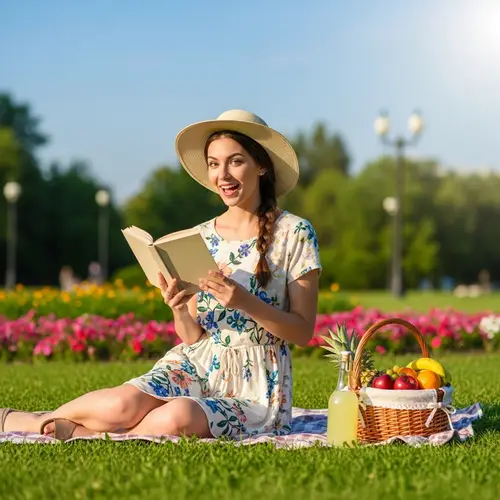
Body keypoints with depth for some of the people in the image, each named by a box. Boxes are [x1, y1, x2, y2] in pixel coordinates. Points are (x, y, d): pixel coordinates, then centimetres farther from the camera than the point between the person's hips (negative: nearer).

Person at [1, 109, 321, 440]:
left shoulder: (294, 233, -5)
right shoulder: (199, 238, 6)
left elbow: (304, 332, -8)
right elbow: (194, 337, 6)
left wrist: (244, 301, -23)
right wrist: (180, 311, -17)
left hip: (255, 388, -3)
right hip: (196, 365, 3)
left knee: (176, 418, -35)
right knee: (121, 406, -28)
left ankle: (78, 432, -11)